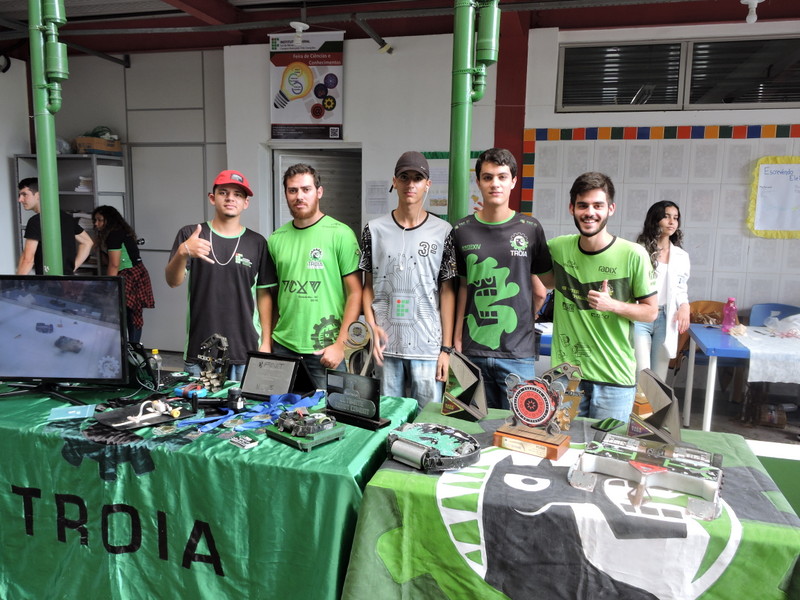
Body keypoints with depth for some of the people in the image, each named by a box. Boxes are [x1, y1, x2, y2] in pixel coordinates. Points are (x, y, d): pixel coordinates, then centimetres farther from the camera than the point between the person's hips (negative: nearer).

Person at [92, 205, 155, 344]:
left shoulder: (114, 235, -12)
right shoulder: (121, 232, 17)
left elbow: (114, 265, -16)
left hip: (130, 277, -10)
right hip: (137, 273, 10)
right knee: (134, 315, 13)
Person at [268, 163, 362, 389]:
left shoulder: (340, 234, -6)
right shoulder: (276, 239, 7)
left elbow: (355, 293, -7)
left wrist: (340, 345, -12)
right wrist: (267, 340, 7)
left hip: (325, 349, -4)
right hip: (283, 346, 4)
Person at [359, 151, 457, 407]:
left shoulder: (443, 231, 1)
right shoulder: (374, 230, 5)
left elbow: (447, 291, 1)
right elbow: (368, 285, 9)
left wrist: (446, 348, -3)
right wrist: (372, 326, -7)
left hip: (428, 347, -1)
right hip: (385, 345, 1)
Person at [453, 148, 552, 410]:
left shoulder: (530, 229, 0)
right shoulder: (462, 231, 3)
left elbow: (540, 292, 5)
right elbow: (463, 288, 7)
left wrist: (518, 321, 5)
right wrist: (457, 339, 3)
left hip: (518, 352, -1)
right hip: (473, 351, 2)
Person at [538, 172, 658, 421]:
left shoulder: (632, 255, -12)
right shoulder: (557, 248, -1)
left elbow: (650, 311, -3)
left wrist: (612, 305, -17)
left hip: (614, 380, -2)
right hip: (565, 372, 3)